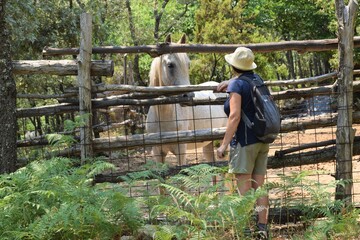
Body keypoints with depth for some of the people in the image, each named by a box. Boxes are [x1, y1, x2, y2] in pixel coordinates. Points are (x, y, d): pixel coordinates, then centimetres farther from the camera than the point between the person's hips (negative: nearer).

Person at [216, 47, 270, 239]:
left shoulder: (236, 85, -12)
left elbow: (235, 116, -21)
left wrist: (224, 144, -19)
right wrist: (229, 82, 33)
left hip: (245, 142, -8)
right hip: (263, 140, 8)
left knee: (244, 189, -5)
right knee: (259, 186, 10)